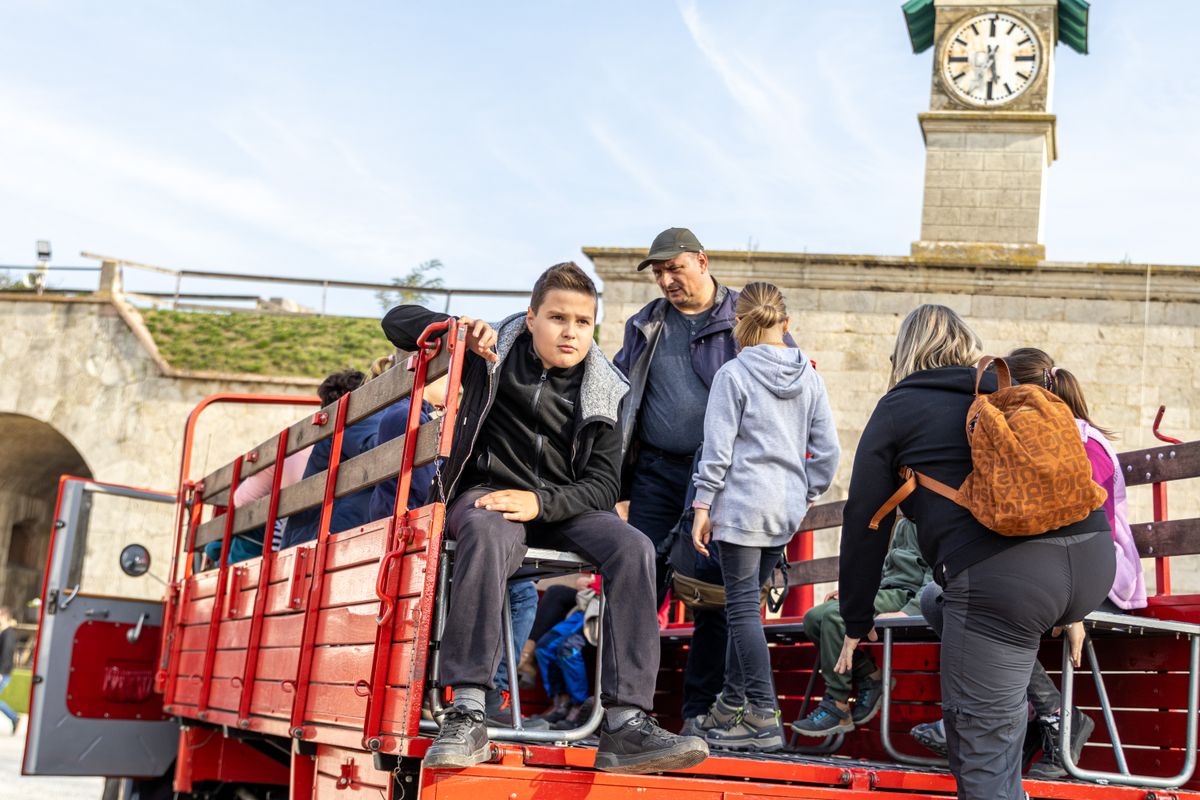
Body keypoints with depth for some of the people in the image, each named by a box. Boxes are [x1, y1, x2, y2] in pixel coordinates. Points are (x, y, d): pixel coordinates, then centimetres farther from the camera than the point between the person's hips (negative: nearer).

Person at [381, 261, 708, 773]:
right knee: (489, 533, -40)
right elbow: (398, 322, 8)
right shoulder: (495, 353, 2)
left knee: (633, 549, -27)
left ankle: (626, 722, -34)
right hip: (487, 492, -2)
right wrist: (461, 330, -12)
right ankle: (466, 717, -45)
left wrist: (540, 502, -22)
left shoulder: (603, 392, 4)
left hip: (561, 506, 3)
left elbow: (602, 483, -2)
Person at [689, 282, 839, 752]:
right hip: (787, 510, 6)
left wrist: (703, 505, -5)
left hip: (743, 502, -6)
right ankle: (732, 704, 21)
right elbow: (827, 449, 7)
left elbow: (718, 447, -10)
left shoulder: (733, 374, -7)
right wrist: (807, 495, 18)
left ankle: (763, 719, -9)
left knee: (743, 608, -4)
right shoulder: (808, 377, 7)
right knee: (747, 602, 15)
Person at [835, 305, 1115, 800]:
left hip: (1000, 573, -6)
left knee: (982, 752, 0)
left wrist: (856, 624, 24)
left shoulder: (899, 408, 16)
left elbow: (864, 522, 14)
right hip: (1093, 559, 6)